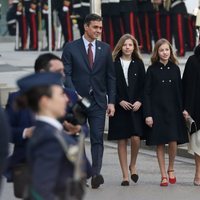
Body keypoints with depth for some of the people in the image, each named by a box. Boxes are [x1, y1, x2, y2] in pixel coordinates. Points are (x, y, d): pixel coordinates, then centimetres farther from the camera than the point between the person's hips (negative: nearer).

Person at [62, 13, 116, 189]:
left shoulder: (105, 49, 9)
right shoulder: (71, 48, 1)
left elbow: (110, 77, 9)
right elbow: (66, 74, -4)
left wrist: (111, 101, 3)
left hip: (98, 101, 1)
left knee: (97, 138, -9)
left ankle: (96, 174, -17)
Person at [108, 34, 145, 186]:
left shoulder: (138, 64, 7)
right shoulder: (114, 64, 2)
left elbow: (143, 86, 6)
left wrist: (139, 101, -8)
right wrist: (120, 101, -10)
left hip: (136, 107, 1)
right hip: (120, 108, -1)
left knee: (136, 138, -12)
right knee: (122, 141, 1)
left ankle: (133, 165, 16)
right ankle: (125, 176, 6)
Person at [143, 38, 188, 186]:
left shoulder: (175, 69, 7)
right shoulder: (152, 70, 1)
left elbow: (179, 91, 9)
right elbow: (147, 93, -1)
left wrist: (181, 111, 3)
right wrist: (148, 114, -8)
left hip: (173, 110, 1)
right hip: (157, 110, -1)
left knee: (173, 142, -7)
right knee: (160, 143, 1)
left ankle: (171, 169, 17)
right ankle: (163, 176, 8)